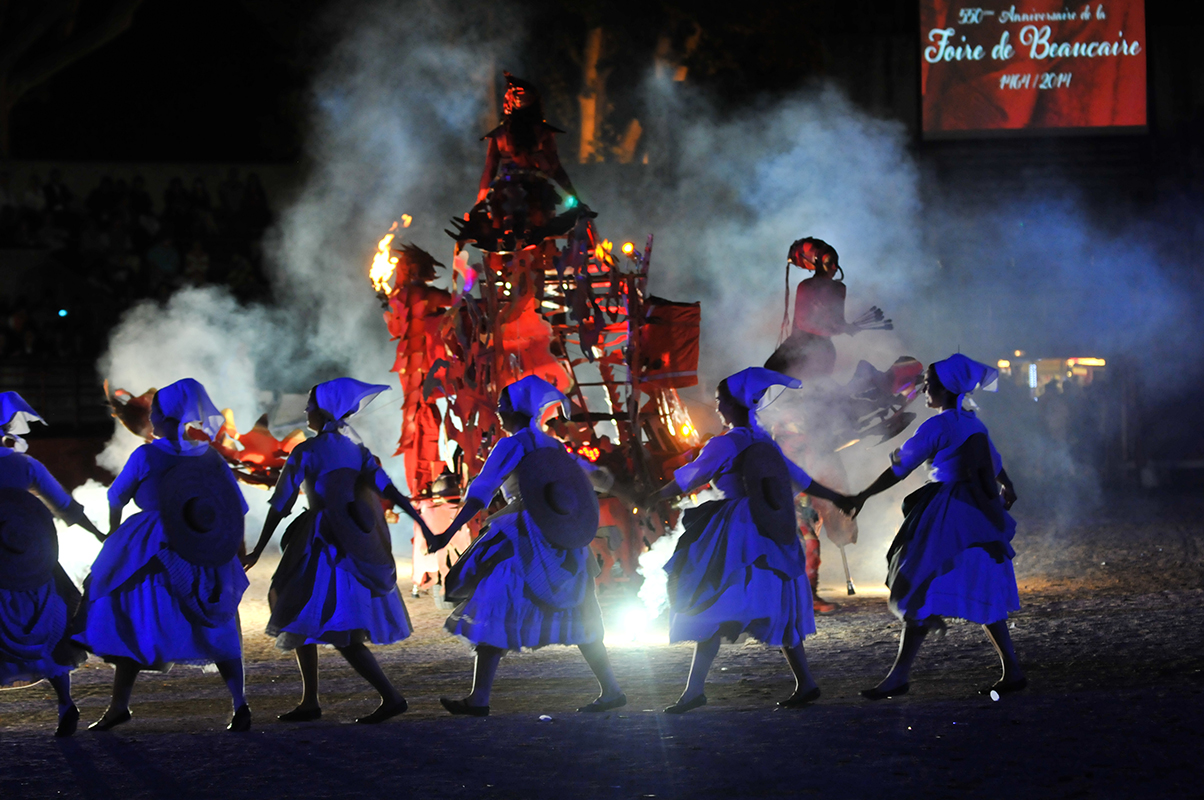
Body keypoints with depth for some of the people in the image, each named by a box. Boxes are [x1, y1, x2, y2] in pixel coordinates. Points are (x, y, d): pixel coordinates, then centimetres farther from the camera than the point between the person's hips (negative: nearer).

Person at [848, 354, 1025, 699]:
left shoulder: (937, 426, -12)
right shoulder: (974, 423, 13)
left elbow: (899, 469, -9)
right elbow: (993, 460, 32)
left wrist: (862, 496, 1)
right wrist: (1006, 487, 52)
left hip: (948, 519, -9)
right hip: (977, 516, 9)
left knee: (923, 593, -7)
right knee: (983, 598, 11)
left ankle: (899, 675, -6)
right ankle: (1012, 672, 10)